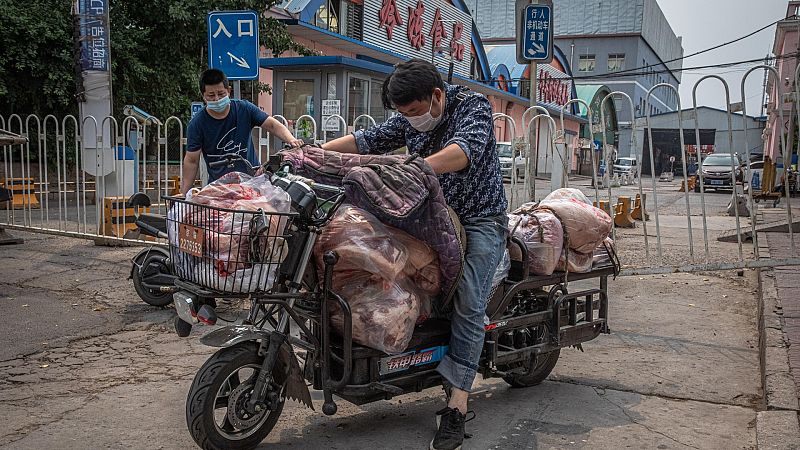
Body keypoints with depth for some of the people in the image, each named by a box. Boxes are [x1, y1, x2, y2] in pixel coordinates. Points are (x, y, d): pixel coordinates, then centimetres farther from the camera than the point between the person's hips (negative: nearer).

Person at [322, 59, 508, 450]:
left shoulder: (472, 106, -13)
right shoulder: (409, 120, 6)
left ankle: (456, 406, -17)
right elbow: (368, 139, -1)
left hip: (479, 219, -6)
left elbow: (464, 149, -32)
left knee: (467, 305, -16)